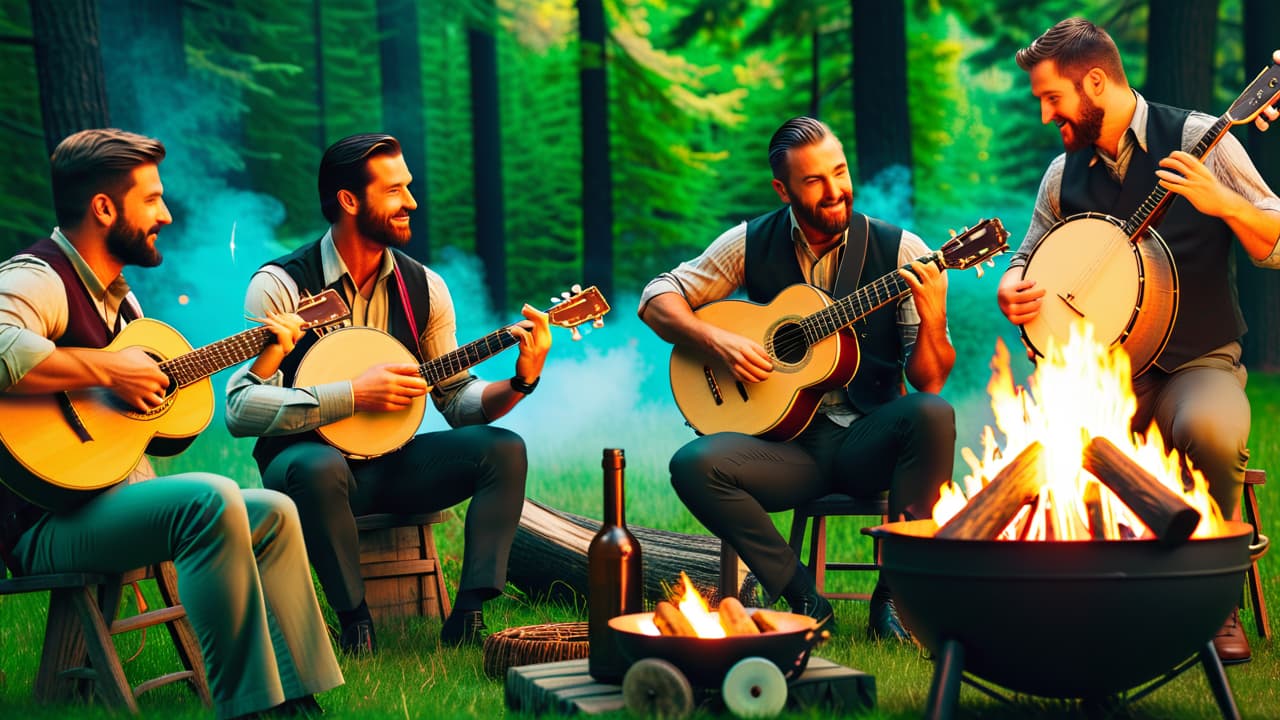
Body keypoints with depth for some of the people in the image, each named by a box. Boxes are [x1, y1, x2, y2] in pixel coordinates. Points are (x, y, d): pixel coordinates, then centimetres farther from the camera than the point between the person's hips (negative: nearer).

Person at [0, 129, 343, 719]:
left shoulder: (115, 295, 19)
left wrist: (262, 359, 17)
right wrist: (108, 370, -27)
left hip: (116, 498, 10)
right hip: (48, 523, -10)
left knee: (272, 512, 7)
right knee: (212, 500, -29)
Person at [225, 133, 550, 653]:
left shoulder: (423, 287, 3)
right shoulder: (281, 285, -13)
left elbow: (458, 401, 6)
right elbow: (241, 409, -22)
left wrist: (521, 381, -14)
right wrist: (352, 395, -26)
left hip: (390, 462, 5)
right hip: (308, 461, -5)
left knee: (503, 449, -17)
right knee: (318, 468, -39)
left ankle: (467, 618, -19)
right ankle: (356, 623, -20)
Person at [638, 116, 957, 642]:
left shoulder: (900, 251, -3)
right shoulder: (752, 245, 3)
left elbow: (928, 382, -5)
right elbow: (657, 299, 7)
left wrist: (932, 318, -26)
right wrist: (716, 339, -11)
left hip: (870, 440, -1)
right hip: (789, 441, 1)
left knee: (933, 416, -33)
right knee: (694, 465, -26)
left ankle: (893, 595, -18)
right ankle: (801, 595, -10)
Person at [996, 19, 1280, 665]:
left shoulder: (1197, 139, -3)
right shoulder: (1065, 175, 10)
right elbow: (1027, 259, 23)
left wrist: (1224, 203, -23)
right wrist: (1010, 291, 1)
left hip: (1199, 364, -3)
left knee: (1209, 429, -38)